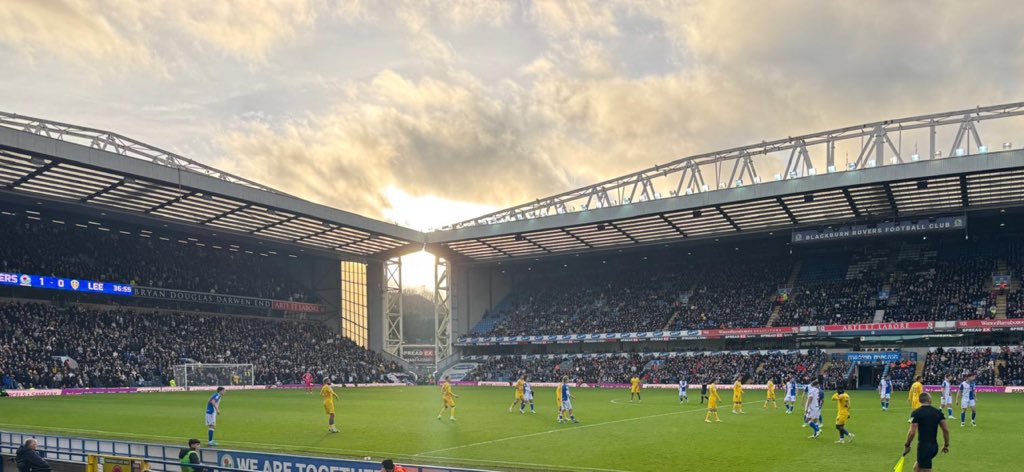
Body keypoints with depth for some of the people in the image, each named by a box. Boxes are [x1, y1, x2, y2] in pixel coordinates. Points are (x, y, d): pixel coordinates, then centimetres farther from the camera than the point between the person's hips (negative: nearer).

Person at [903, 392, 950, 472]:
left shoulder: (916, 413, -9)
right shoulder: (938, 412, 4)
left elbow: (912, 432, -13)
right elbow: (946, 430, 4)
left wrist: (907, 445, -1)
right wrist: (946, 445, 15)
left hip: (924, 446, -6)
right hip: (934, 446, 6)